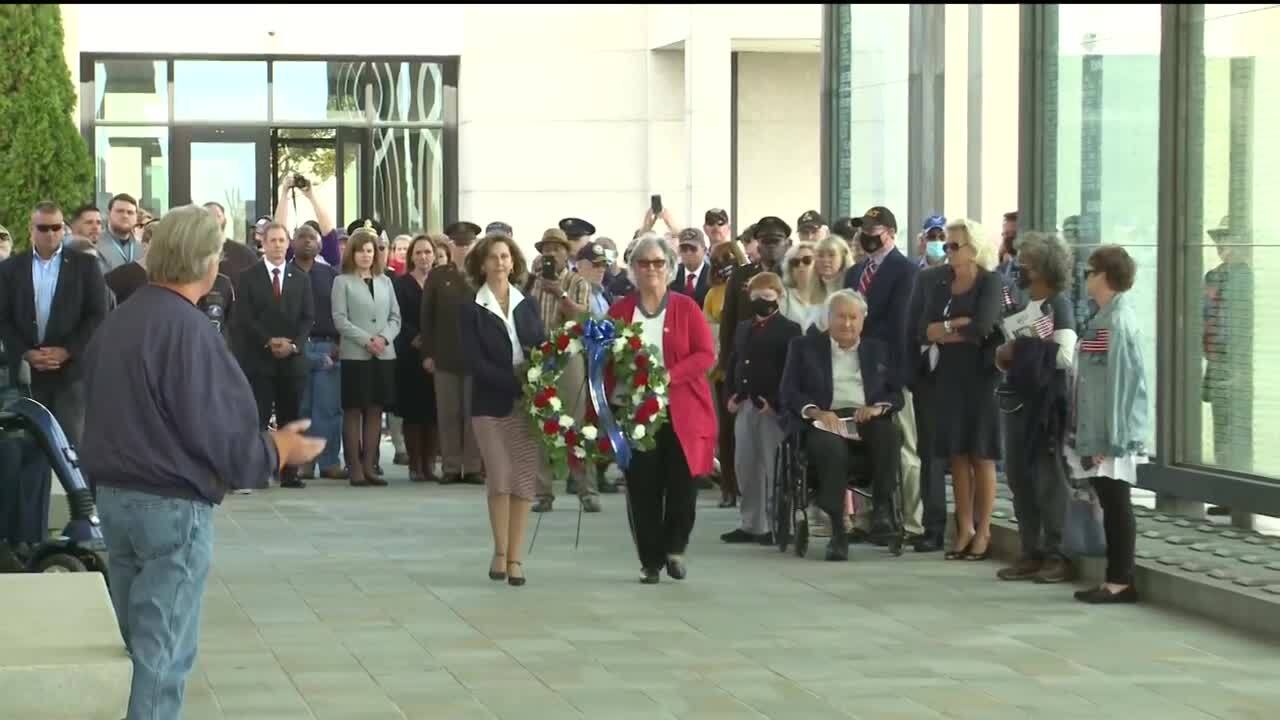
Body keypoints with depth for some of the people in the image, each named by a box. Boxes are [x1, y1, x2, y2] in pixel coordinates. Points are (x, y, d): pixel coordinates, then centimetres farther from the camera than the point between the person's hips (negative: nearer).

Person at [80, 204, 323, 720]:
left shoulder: (116, 323, 8)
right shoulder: (189, 329, -18)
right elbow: (219, 434, -18)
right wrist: (278, 450, -3)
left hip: (113, 495, 8)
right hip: (173, 504, -8)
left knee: (142, 640, 17)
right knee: (165, 651, -2)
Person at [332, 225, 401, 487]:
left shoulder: (385, 281, 13)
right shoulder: (343, 282, 1)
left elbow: (395, 317, 10)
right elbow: (340, 320, -7)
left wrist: (384, 338, -9)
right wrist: (366, 341, -15)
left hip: (384, 355, 4)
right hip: (355, 355, -4)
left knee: (375, 410, 5)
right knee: (353, 411, 0)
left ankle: (369, 465, 10)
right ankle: (355, 467, 3)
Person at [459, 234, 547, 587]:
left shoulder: (528, 305, 11)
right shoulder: (472, 310, 0)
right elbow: (476, 362, -9)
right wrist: (516, 382, -18)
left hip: (529, 404, 3)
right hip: (492, 404, -2)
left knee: (525, 479, 0)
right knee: (500, 479, -3)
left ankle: (515, 557, 6)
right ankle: (500, 553, 10)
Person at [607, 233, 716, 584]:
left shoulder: (686, 308, 3)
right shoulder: (620, 311, 7)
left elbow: (706, 355, -4)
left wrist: (669, 375, -16)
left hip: (683, 413, -1)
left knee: (683, 485, -3)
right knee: (643, 489, 0)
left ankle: (674, 548, 20)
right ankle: (650, 561, 12)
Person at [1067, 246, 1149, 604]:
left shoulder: (1117, 322, -16)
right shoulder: (1104, 318, 13)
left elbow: (1121, 382, -19)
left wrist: (1111, 437, -20)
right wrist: (1091, 434, 18)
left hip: (1112, 433, -9)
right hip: (1098, 431, 9)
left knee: (1116, 504, -4)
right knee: (1110, 504, 11)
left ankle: (1121, 581, 1)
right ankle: (1116, 578, 15)